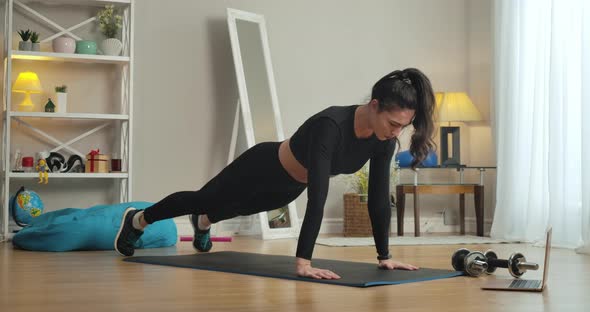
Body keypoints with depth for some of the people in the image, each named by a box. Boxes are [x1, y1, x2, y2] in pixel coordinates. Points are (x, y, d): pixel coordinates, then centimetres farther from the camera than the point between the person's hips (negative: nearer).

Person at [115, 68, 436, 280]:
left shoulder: (383, 138, -23)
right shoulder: (330, 126, -44)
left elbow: (379, 198, -17)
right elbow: (318, 197, -49)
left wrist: (384, 256, -17)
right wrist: (303, 262, -50)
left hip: (287, 187, 6)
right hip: (263, 170, -6)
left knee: (238, 209, 35)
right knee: (203, 199, 19)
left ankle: (203, 223, 69)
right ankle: (136, 220, 48)